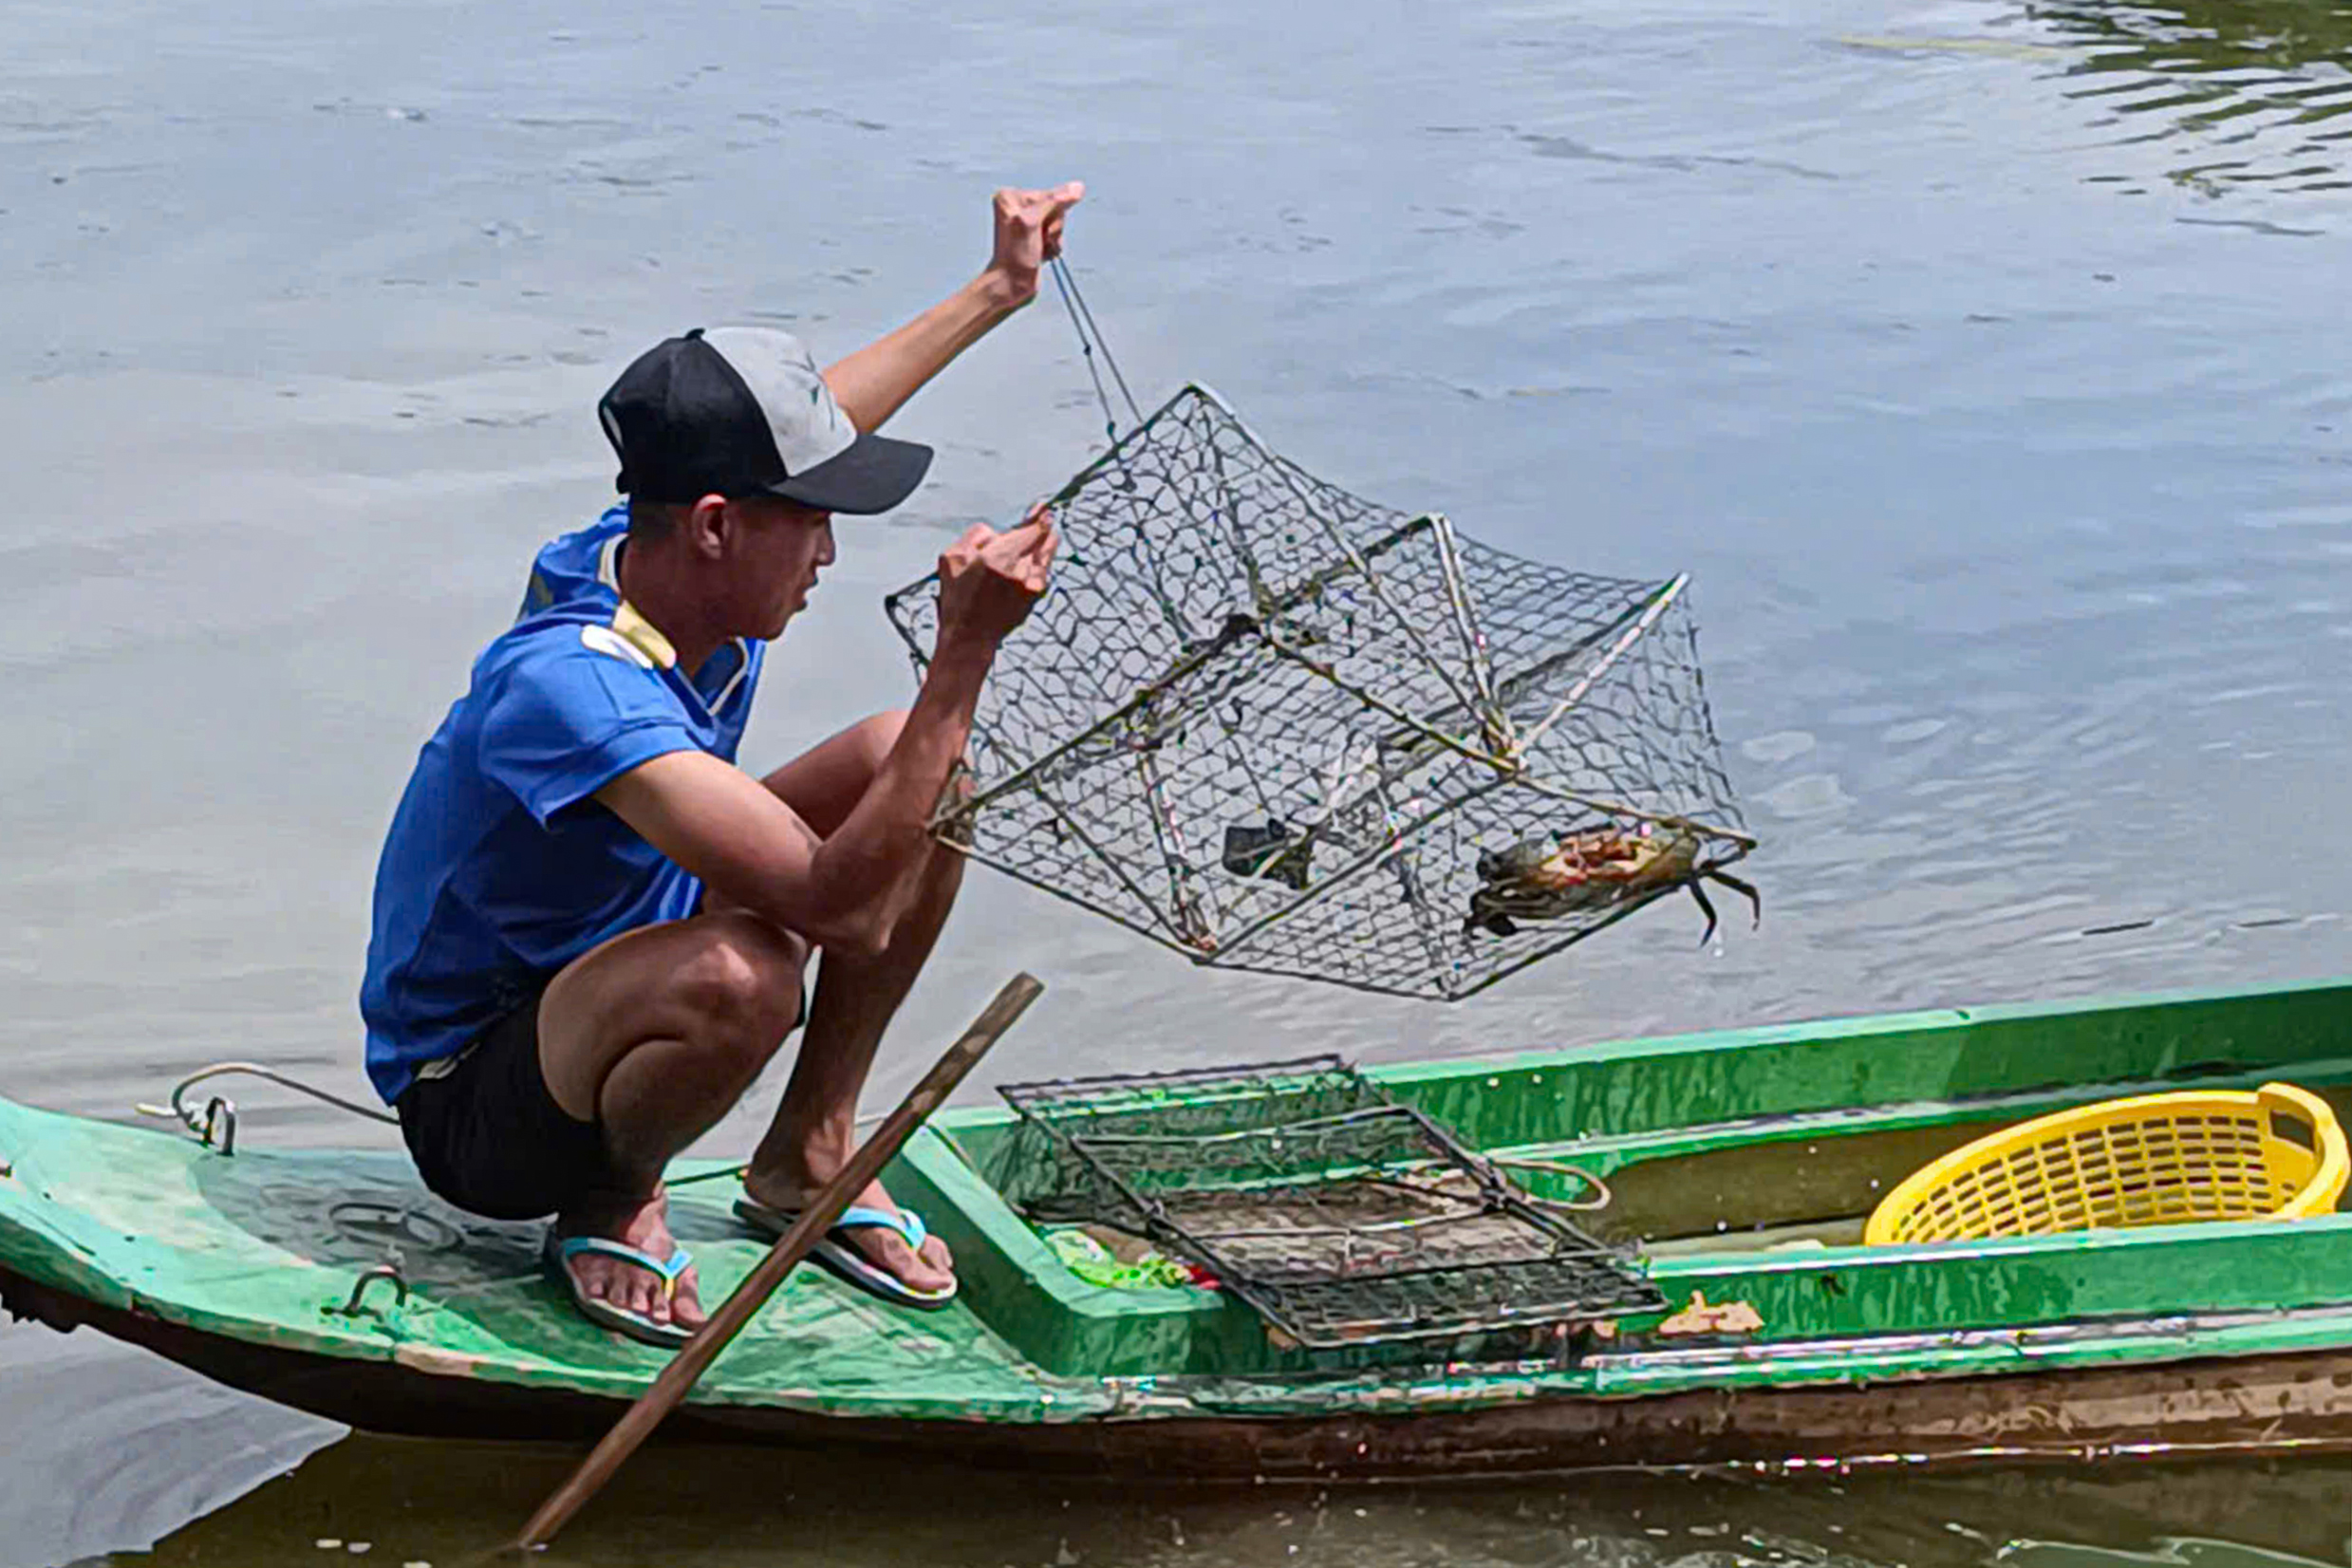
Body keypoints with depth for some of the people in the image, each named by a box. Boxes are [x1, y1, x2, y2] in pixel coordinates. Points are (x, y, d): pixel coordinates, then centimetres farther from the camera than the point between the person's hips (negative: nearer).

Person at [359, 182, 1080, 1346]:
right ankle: (614, 1207, -7)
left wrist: (1000, 288, 22)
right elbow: (836, 899, -42)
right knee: (746, 971, -41)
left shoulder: (666, 551, -10)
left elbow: (824, 417, 15)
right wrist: (966, 651, -44)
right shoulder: (568, 686, -36)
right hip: (475, 1105, -9)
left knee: (912, 770, -5)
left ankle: (810, 1159, 7)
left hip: (622, 954, 9)